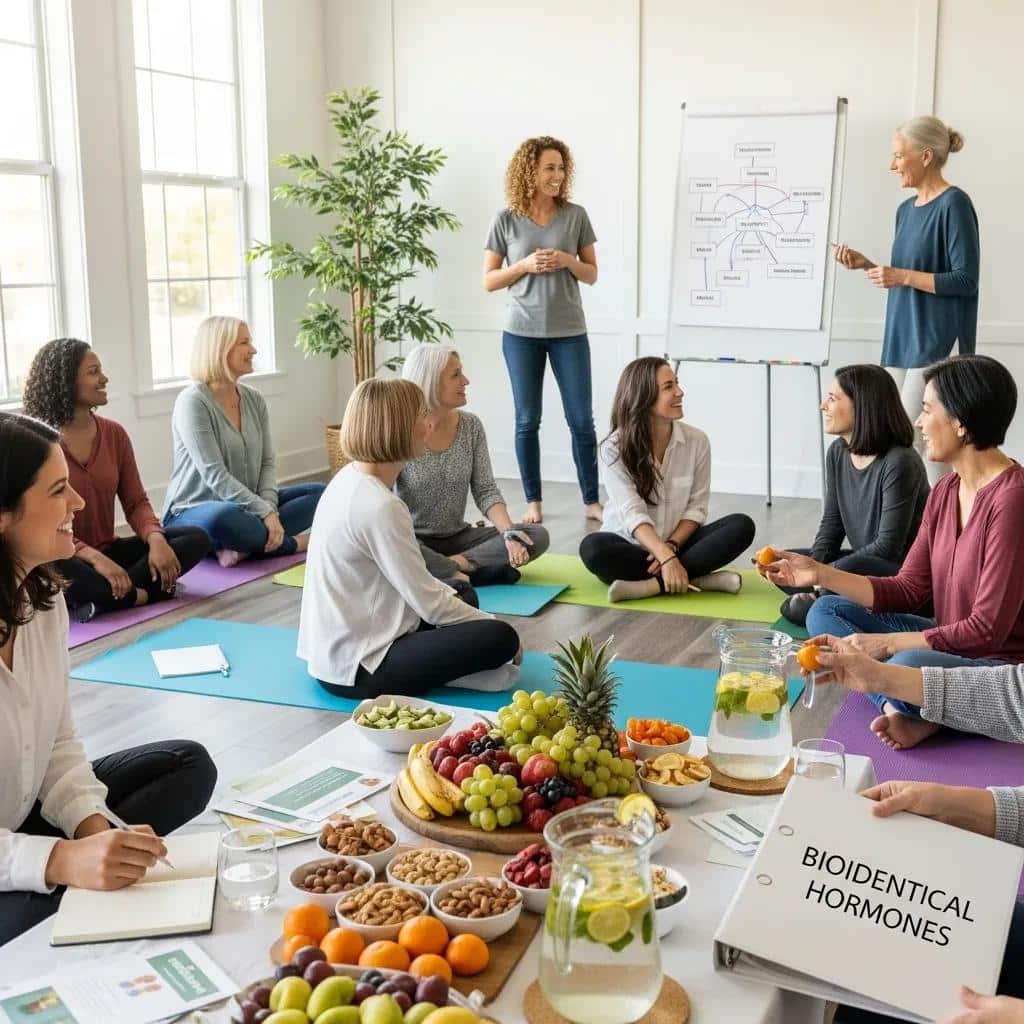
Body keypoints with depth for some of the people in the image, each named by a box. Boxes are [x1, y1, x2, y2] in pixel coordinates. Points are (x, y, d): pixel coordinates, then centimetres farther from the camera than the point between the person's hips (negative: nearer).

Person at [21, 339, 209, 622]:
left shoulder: (114, 433, 5)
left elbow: (136, 502, 5)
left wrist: (156, 539, -18)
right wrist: (92, 556, -30)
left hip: (107, 552, 6)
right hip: (61, 558, -6)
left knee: (196, 538, -14)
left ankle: (98, 597, -23)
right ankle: (140, 594, -22)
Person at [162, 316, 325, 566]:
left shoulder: (255, 400, 6)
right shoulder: (192, 402, -15)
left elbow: (267, 463, 4)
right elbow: (214, 475, -22)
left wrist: (269, 508, -16)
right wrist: (265, 512, -28)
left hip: (246, 505, 8)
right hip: (194, 511, -7)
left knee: (324, 494, -5)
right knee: (225, 519, -42)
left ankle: (247, 545, -20)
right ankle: (293, 543, -15)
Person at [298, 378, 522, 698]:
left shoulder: (351, 479, 6)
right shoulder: (379, 507, -23)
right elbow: (429, 604, -18)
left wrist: (454, 596, 9)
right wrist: (491, 624, -4)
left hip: (336, 648, 10)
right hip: (354, 668, -10)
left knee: (464, 598, 23)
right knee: (500, 638, -16)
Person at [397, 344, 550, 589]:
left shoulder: (471, 426, -1)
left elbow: (486, 491, -2)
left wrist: (509, 532, -19)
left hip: (458, 537, 5)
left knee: (537, 536, -15)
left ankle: (454, 564, -23)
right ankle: (468, 575, -27)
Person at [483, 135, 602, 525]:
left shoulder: (576, 215, 2)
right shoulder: (506, 220, -1)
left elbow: (592, 274, 7)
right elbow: (489, 280, 2)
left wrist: (567, 261, -13)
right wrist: (525, 265, -14)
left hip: (569, 331, 1)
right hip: (522, 332, 0)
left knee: (581, 419, 1)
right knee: (527, 420, 4)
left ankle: (591, 500, 11)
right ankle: (533, 501, 15)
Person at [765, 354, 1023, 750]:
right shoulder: (945, 491, 5)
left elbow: (987, 629, -23)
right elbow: (907, 590, 7)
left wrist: (886, 642, -19)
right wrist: (819, 573, -1)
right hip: (951, 644, 10)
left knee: (907, 666, -41)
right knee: (825, 612, 1)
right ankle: (900, 707, -19)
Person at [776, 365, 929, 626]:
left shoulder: (899, 463, -22)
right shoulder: (837, 452, 2)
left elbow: (888, 546, -22)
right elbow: (831, 524, 5)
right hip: (865, 562, 8)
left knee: (845, 572, -37)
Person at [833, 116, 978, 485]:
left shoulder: (954, 204, -10)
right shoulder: (905, 210, 14)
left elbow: (966, 280, -15)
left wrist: (903, 276, -18)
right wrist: (866, 264, 5)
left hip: (936, 343, -8)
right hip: (902, 339, 9)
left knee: (909, 441, -11)